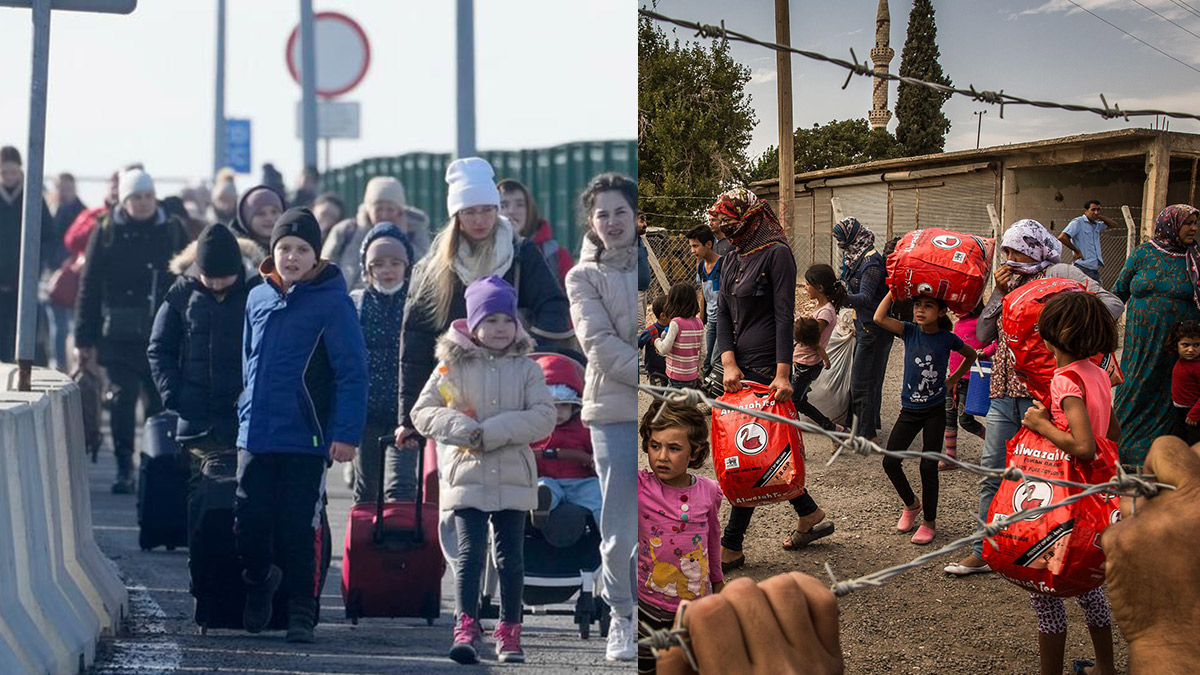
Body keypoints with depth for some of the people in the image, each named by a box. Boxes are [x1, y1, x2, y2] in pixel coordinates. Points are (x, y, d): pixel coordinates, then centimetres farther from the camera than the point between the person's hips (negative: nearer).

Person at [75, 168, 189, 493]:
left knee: (160, 400, 4)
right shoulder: (107, 233, 2)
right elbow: (89, 288, 2)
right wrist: (85, 339, -1)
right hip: (120, 334, -1)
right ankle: (124, 469, 2)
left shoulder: (172, 230, 6)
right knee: (123, 399, -5)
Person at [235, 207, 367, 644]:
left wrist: (346, 433, -14)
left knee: (299, 530, 0)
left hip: (306, 440, -4)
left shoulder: (332, 302, -7)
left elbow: (352, 372, -9)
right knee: (249, 524, 6)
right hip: (255, 436, 4)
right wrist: (246, 413, 16)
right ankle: (258, 581, 33)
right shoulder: (258, 298, 9)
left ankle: (301, 612, 12)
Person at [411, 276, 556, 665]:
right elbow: (422, 413, 1)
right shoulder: (453, 366, 2)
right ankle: (466, 629, -11)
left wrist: (492, 432, -17)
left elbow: (544, 416, -7)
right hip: (466, 476, -1)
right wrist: (463, 430, -16)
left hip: (513, 479, 1)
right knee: (470, 553, -9)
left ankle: (509, 632, 17)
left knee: (511, 557, 8)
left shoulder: (526, 369, 4)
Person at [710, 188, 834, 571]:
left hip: (767, 367, -8)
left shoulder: (776, 254, -9)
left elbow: (784, 317, -15)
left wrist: (782, 373, -22)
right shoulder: (732, 260, 15)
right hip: (740, 368, 8)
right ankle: (810, 516, 27)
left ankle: (731, 547, -2)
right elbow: (722, 315, 8)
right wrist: (728, 363, -8)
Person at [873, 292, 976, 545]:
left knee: (928, 466, -1)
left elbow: (971, 355, 13)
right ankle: (911, 504, 24)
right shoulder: (910, 331, -3)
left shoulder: (947, 339, -6)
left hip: (935, 411, -2)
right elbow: (879, 318, -18)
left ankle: (929, 522, 14)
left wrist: (953, 380, 7)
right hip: (909, 410, 3)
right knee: (890, 461, -3)